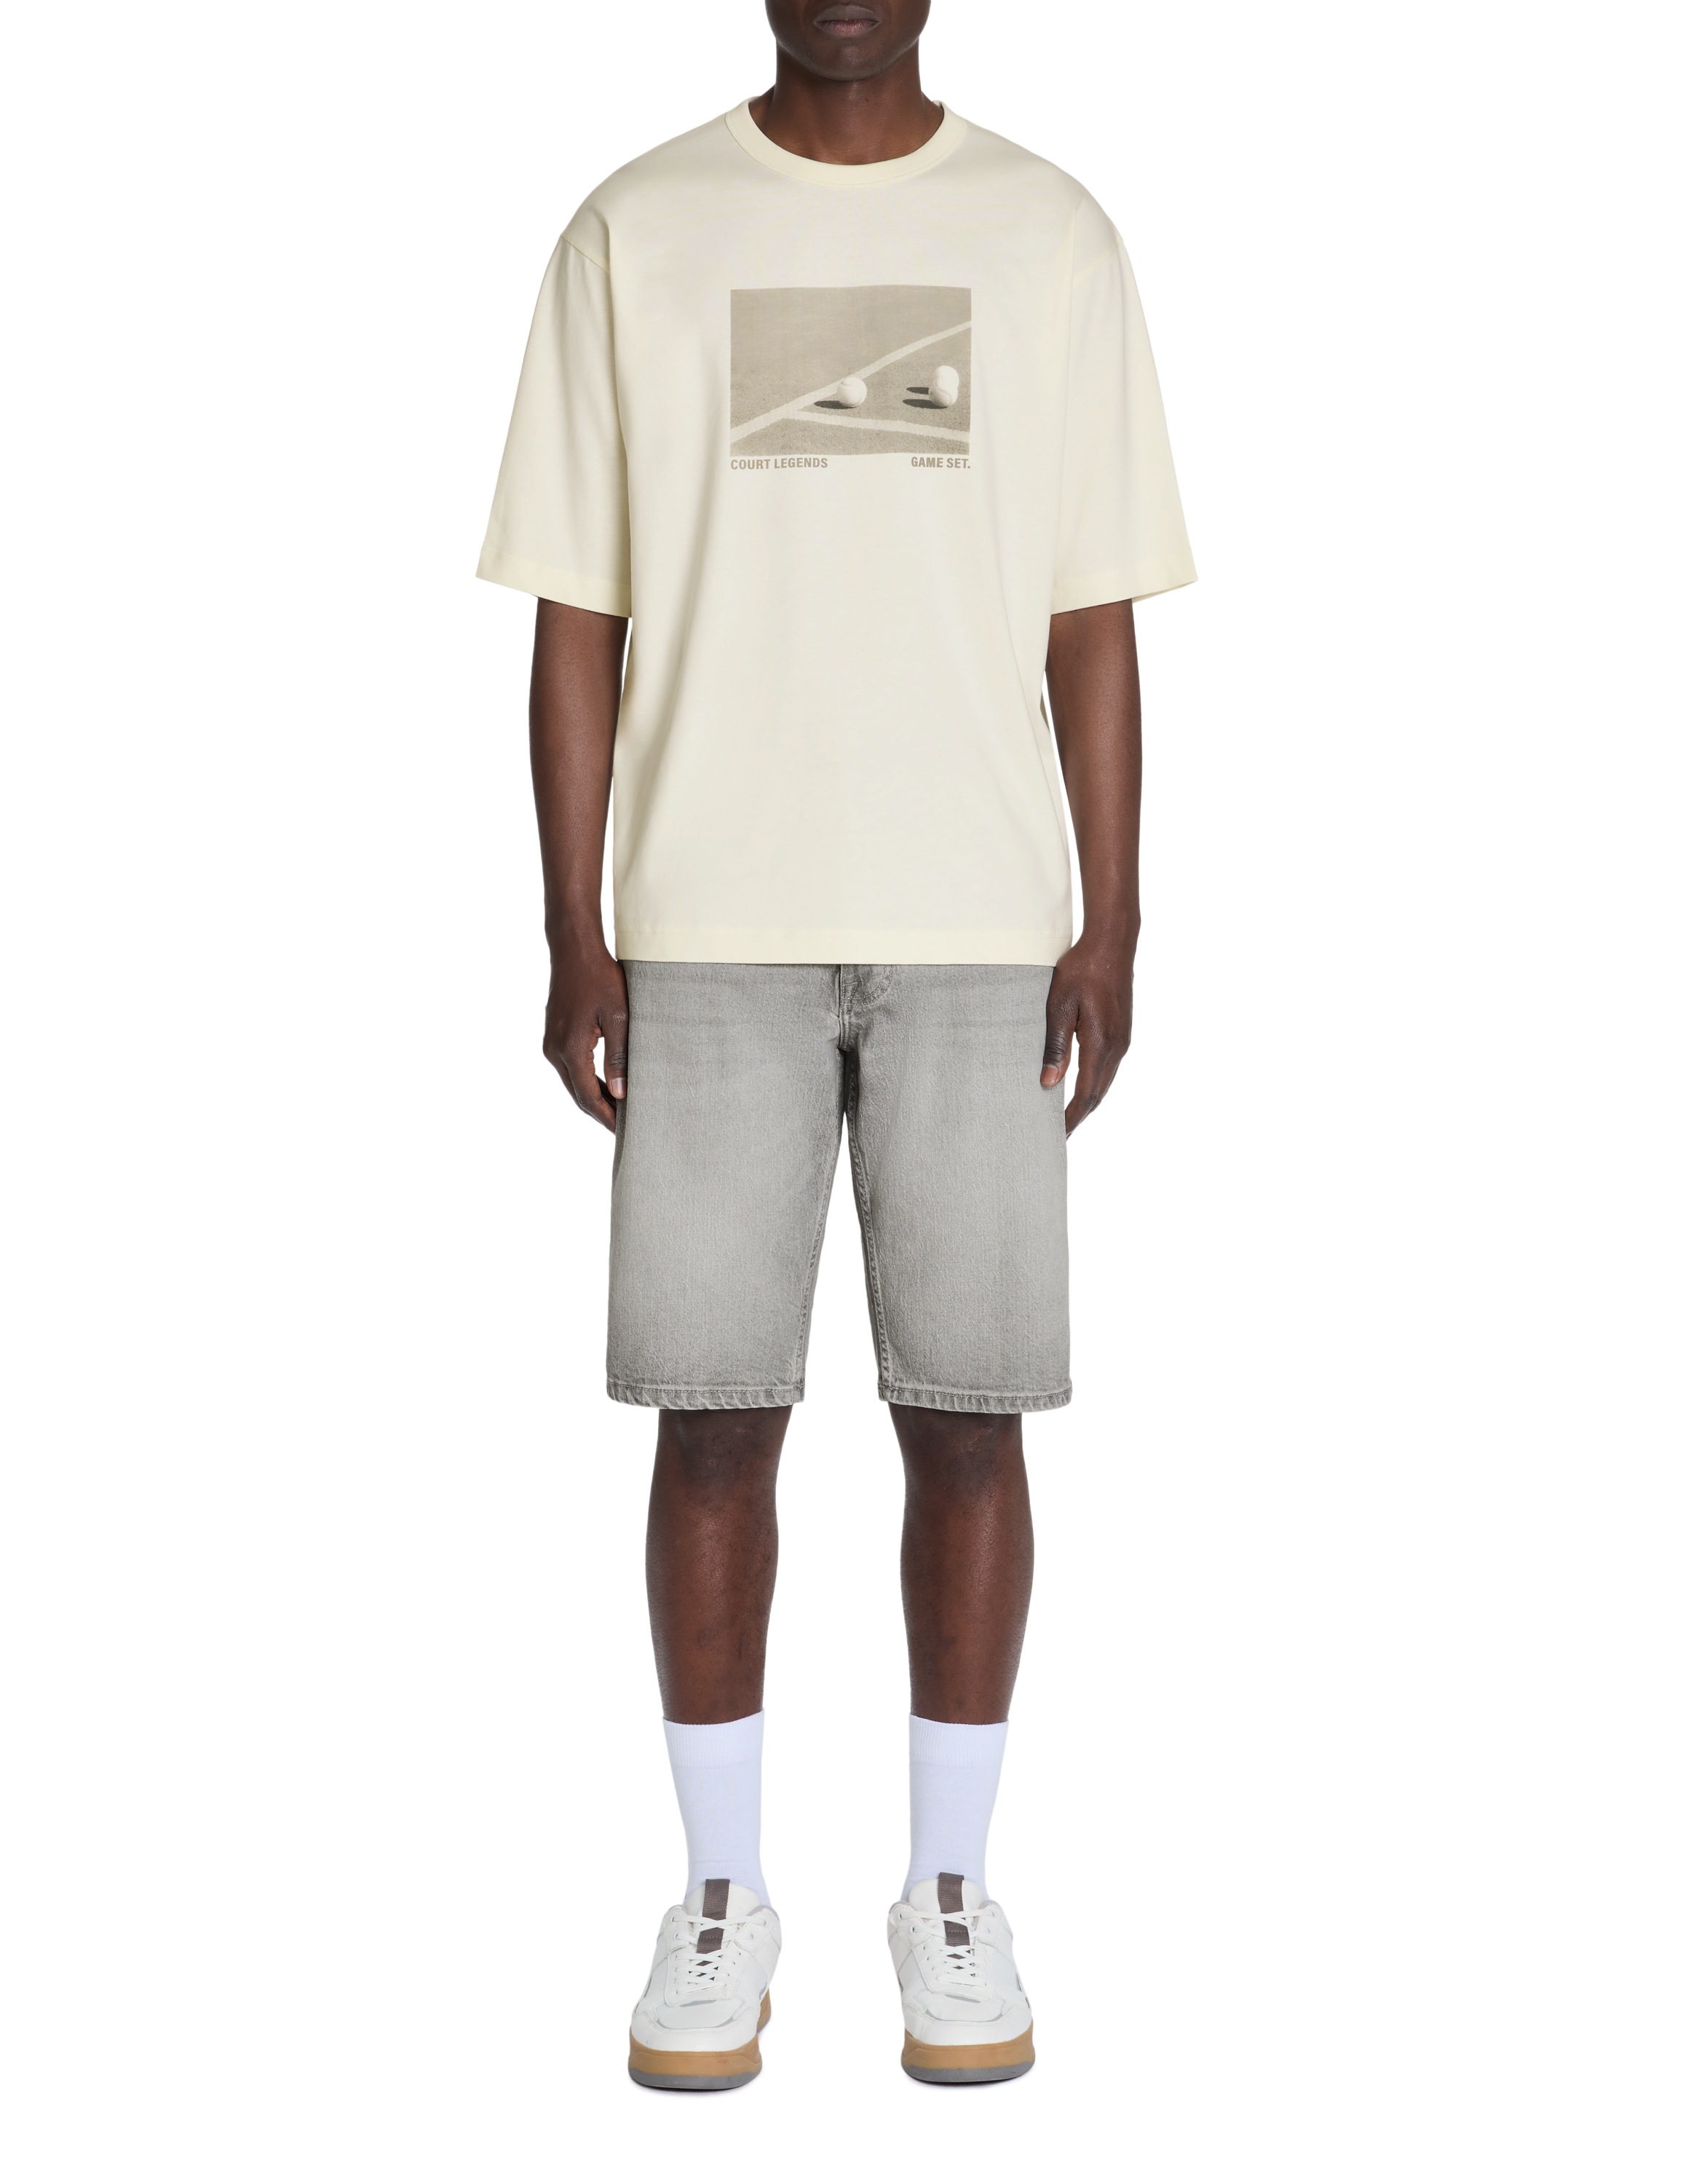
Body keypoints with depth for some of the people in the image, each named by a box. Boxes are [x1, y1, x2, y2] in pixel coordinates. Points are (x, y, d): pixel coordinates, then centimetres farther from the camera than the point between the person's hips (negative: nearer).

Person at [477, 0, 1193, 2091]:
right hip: (711, 927, 0)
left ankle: (948, 1882, 17)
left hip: (982, 928, 1)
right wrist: (573, 931, -3)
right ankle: (721, 1889, 16)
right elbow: (578, 614, 3)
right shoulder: (634, 232, 5)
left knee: (966, 1407, 2)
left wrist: (1111, 921, -2)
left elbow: (1093, 616, 5)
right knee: (714, 1408, 2)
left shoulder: (1048, 233, 6)